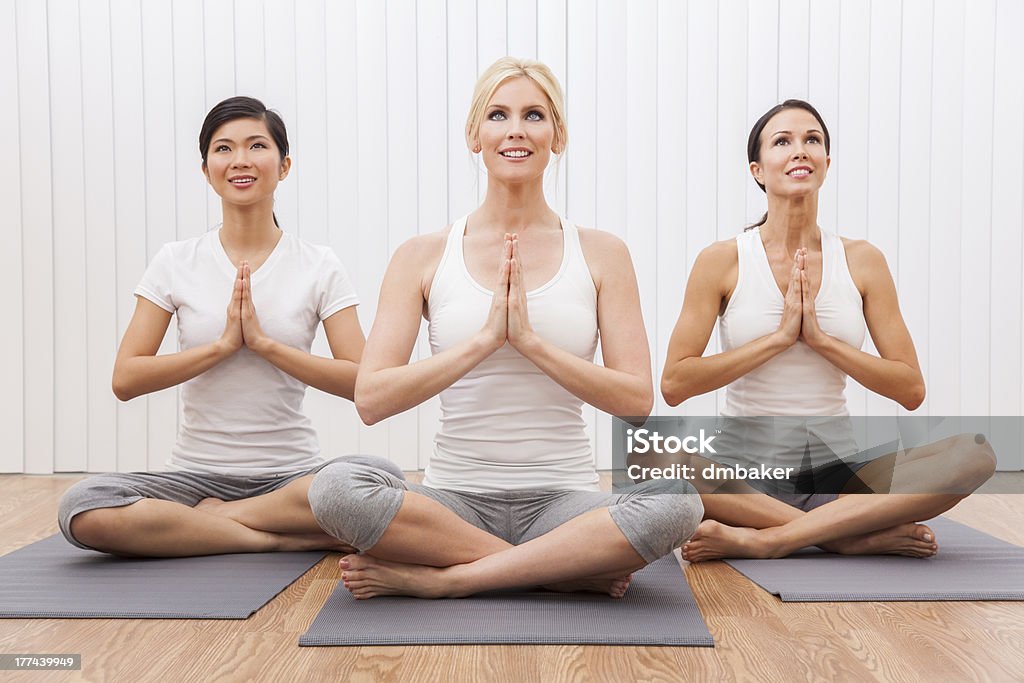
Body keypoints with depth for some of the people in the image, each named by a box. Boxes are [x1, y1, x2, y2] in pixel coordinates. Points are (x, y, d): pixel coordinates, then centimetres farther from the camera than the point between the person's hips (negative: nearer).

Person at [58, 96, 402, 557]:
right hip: (196, 475, 1)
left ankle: (208, 519, -14)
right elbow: (125, 379, -3)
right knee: (82, 509, -28)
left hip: (291, 476, 0)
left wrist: (264, 342, -15)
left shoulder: (319, 267, 3)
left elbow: (362, 382, -8)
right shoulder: (175, 263, 5)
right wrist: (223, 344, -12)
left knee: (379, 477, -33)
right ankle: (287, 537, -17)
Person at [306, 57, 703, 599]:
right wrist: (484, 339, -17)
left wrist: (531, 340, -15)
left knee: (677, 500, -30)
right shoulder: (423, 257, 3)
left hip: (562, 502, 0)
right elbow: (371, 399, -7)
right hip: (457, 500, 0)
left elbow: (637, 399, -3)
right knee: (335, 487, -29)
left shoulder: (601, 255, 4)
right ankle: (575, 570, -17)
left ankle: (438, 579, -19)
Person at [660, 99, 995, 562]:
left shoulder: (861, 261, 6)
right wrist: (779, 337, -12)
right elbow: (674, 384, -9)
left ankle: (764, 539, -27)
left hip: (836, 471, 3)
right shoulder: (722, 261, -1)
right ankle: (853, 537, -23)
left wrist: (820, 338, -9)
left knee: (975, 453, -22)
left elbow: (911, 390, 3)